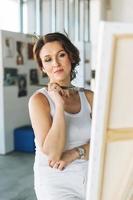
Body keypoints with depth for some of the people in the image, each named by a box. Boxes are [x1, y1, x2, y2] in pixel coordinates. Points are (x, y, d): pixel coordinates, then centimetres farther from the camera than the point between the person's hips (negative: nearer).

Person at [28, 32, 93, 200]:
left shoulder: (89, 97, 1)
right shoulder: (39, 99, -10)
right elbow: (52, 153, -18)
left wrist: (74, 153, -17)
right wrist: (59, 105, -20)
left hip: (90, 179, 4)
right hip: (56, 185, -3)